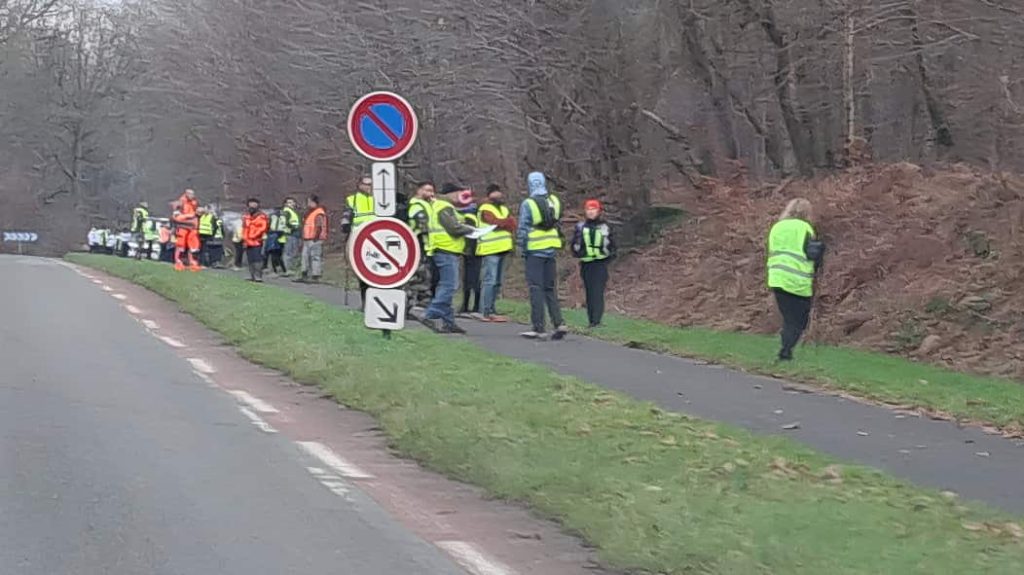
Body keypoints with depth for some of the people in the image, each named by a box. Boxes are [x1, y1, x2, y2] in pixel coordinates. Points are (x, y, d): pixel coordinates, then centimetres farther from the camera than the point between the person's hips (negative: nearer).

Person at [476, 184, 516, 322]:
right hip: (490, 250, -9)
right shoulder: (485, 210, -6)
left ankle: (492, 310, 17)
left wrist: (503, 223, -11)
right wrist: (507, 222, -4)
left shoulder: (504, 209, 21)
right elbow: (497, 222, -20)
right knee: (490, 281, -11)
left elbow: (512, 224, 7)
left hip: (502, 249, 9)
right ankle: (487, 313, -12)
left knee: (497, 282, 12)